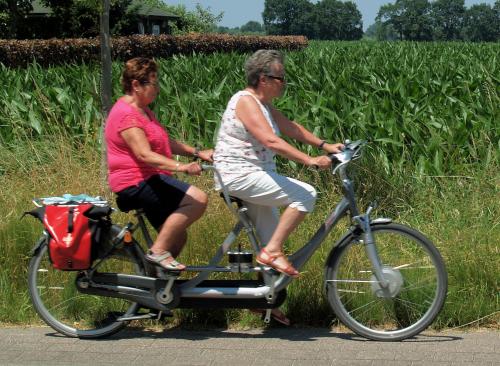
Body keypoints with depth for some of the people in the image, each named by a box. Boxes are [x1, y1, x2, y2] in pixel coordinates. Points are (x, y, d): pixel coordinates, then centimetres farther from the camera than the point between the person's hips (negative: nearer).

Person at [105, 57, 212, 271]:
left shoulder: (142, 111, 17)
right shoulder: (127, 114, -17)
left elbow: (166, 142, 17)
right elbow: (145, 155, -28)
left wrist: (197, 153, 4)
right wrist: (181, 167, -38)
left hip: (147, 181, 11)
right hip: (136, 182, -11)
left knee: (177, 238, 13)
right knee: (197, 199, -23)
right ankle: (158, 251, -17)